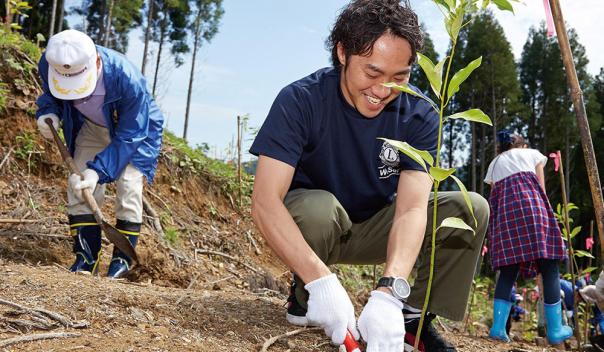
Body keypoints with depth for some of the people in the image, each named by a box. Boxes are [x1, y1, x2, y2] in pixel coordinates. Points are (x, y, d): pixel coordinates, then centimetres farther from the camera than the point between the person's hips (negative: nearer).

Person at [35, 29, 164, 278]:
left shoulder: (127, 79, -40)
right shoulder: (49, 64, -25)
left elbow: (128, 137, -29)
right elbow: (50, 93, 1)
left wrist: (99, 170, -36)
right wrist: (48, 113, -22)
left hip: (137, 128, -4)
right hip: (92, 127, 5)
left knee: (128, 188, -16)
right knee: (78, 185, -6)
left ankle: (122, 260, -2)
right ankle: (86, 258, 4)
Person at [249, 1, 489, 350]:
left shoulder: (420, 117, -17)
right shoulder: (301, 100, -24)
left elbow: (412, 208, -27)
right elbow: (265, 202, -33)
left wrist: (390, 292, -44)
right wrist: (320, 279, -46)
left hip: (374, 229, 3)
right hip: (309, 228, -2)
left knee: (471, 208, -16)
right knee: (317, 207, -37)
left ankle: (415, 315, -6)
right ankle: (304, 296, -7)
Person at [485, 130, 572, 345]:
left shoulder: (494, 163, 32)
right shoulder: (532, 154, 25)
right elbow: (541, 189, 19)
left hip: (503, 209, 4)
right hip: (529, 200, -3)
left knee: (508, 269, 4)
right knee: (548, 266, -2)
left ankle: (498, 326, -7)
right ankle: (555, 329, -3)